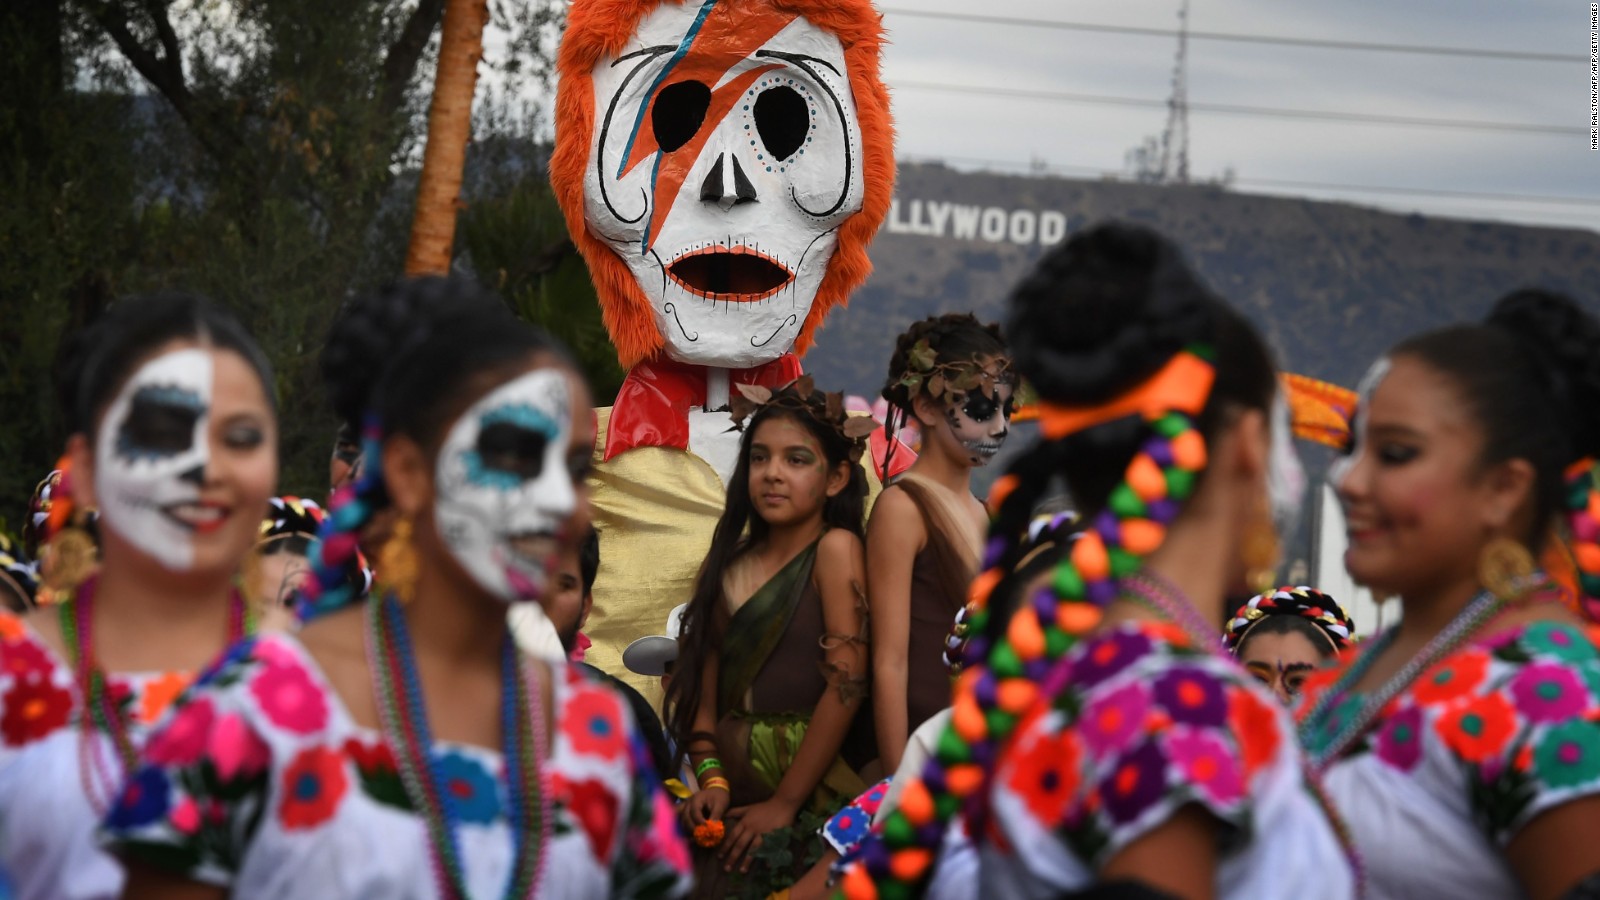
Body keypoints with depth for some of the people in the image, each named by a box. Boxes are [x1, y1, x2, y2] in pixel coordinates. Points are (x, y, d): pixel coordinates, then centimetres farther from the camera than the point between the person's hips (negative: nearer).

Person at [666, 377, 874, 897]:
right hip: (734, 804, 5)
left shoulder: (835, 548, -7)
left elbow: (847, 684, -14)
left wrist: (785, 803, -14)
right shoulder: (731, 563, 9)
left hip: (813, 796, -5)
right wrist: (712, 779, -9)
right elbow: (704, 684, 7)